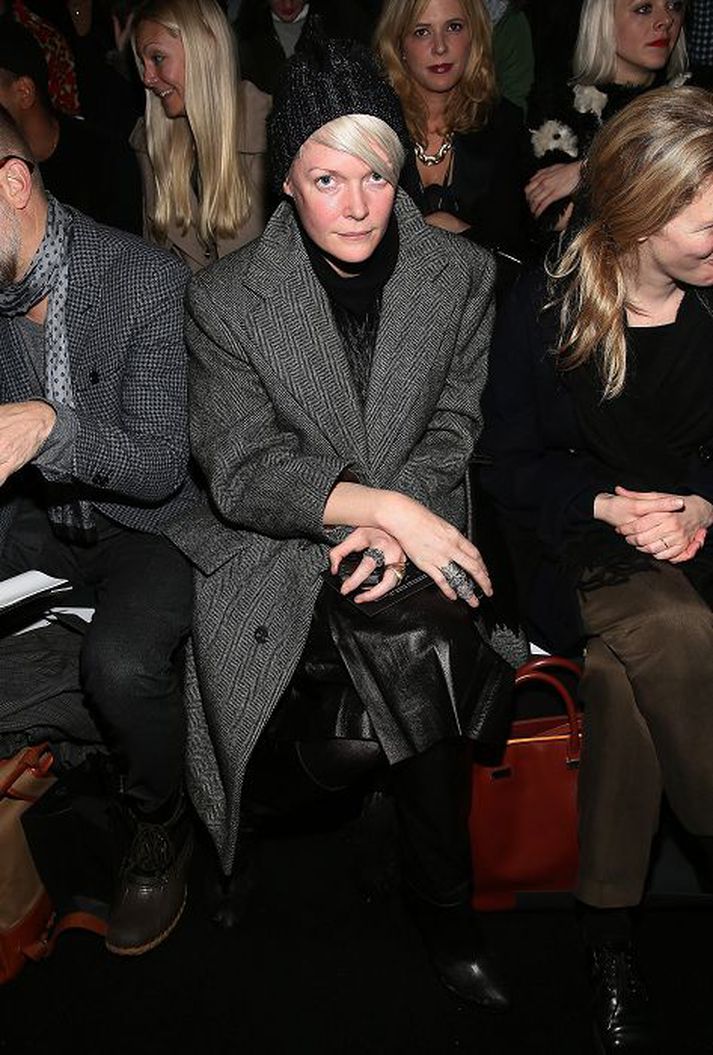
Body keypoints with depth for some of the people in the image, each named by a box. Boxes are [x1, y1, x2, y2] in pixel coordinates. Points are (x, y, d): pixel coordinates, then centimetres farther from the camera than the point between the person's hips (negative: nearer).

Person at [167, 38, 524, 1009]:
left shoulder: (462, 277, 3)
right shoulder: (226, 299, -4)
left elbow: (454, 430, 1)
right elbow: (242, 472, -11)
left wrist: (399, 520, -18)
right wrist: (380, 505, -24)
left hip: (414, 529, 2)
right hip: (275, 553, -2)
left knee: (413, 632, -29)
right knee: (420, 646, -28)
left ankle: (442, 906, -3)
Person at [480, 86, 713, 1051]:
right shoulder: (544, 312, -4)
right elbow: (512, 466, 1)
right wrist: (605, 506, -15)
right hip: (579, 546, -2)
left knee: (620, 665, -29)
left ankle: (609, 927, -13)